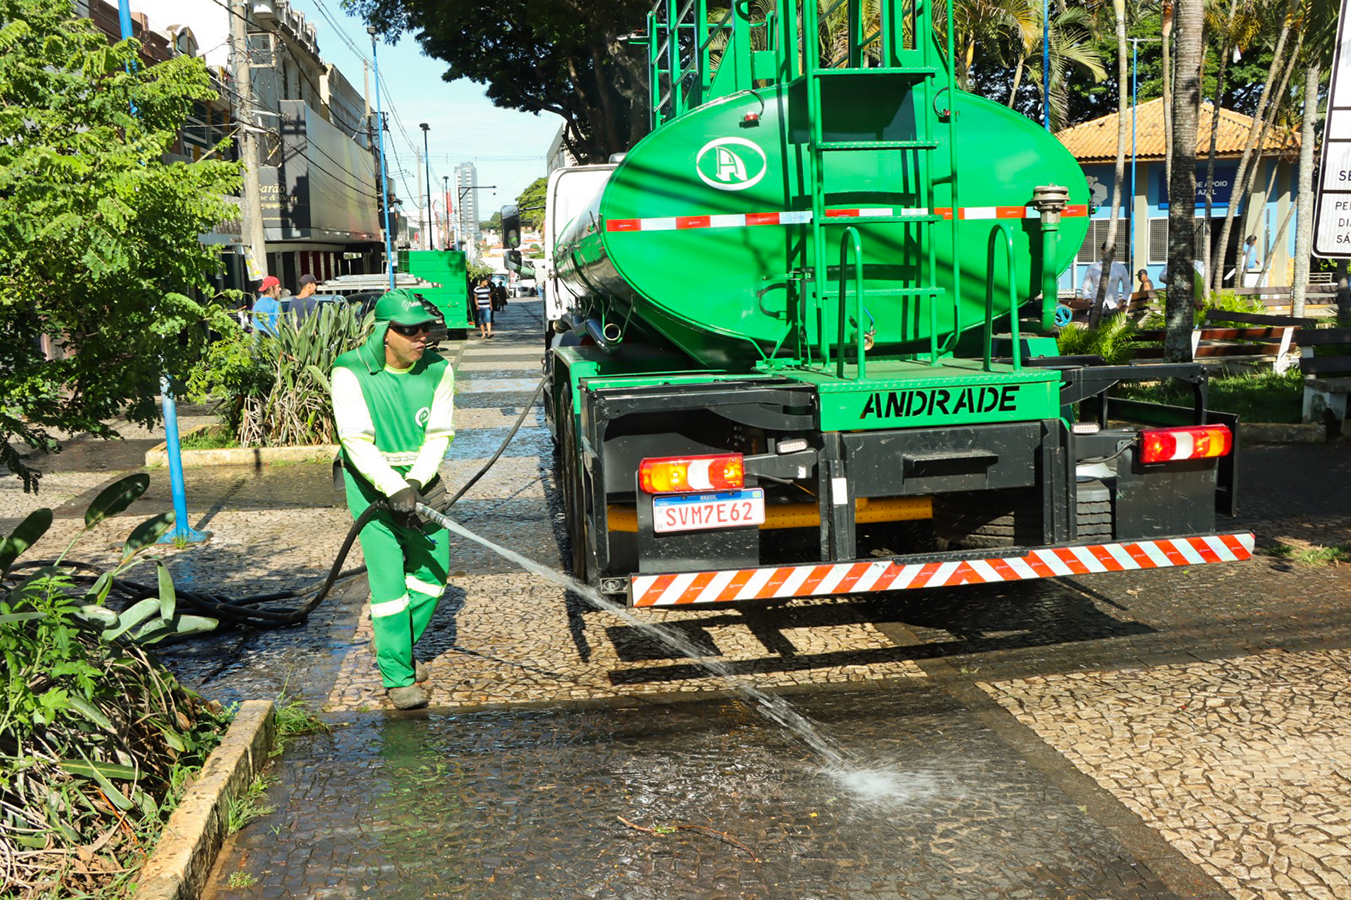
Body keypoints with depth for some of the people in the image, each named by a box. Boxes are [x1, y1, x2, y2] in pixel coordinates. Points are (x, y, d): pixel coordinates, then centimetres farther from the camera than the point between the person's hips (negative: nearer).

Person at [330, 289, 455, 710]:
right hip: (371, 483, -4)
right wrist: (394, 489, -29)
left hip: (420, 480, 4)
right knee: (388, 581, -7)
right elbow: (357, 441, -20)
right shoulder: (351, 373, -16)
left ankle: (404, 647, 32)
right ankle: (397, 676, 3)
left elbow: (438, 436, -7)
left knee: (433, 571, 9)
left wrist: (414, 484, -21)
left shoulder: (438, 371, -6)